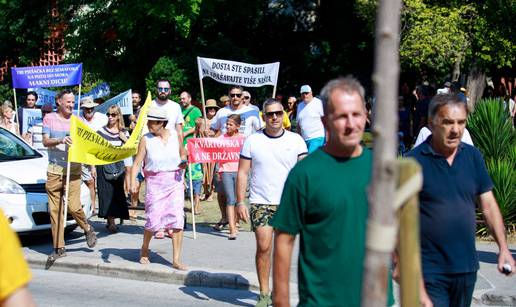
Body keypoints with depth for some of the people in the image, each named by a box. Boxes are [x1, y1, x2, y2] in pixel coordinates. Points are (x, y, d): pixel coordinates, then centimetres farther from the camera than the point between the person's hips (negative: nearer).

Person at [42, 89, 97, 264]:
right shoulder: (49, 118, 7)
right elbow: (45, 141, -3)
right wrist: (60, 140, -22)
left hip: (73, 169, -1)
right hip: (54, 170, 1)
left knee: (73, 207, -12)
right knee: (55, 210, 0)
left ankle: (87, 229, 18)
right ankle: (59, 248, 6)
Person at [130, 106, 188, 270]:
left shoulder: (175, 135, 4)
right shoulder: (146, 140, -3)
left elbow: (182, 155, 18)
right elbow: (137, 163, -7)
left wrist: (183, 163, -5)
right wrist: (133, 182, -21)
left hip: (175, 181, 2)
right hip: (154, 183, -2)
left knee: (177, 219, -6)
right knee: (153, 220, -2)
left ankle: (176, 260, -1)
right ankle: (144, 248, 29)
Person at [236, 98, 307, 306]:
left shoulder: (296, 140, 5)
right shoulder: (252, 141, 4)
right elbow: (242, 173, 4)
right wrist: (240, 203, -3)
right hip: (260, 202, -1)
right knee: (263, 247, -9)